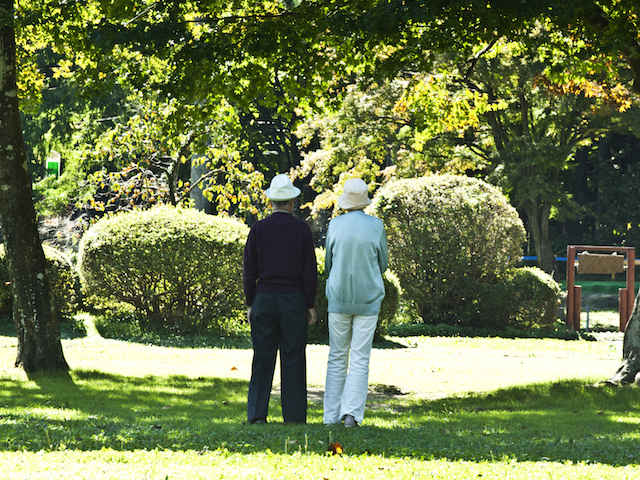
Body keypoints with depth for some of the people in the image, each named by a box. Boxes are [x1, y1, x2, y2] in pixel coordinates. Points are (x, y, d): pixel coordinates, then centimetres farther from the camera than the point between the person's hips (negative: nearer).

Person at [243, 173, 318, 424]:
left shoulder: (258, 229, -1)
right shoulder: (301, 229, -3)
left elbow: (249, 271, 0)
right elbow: (310, 271, -4)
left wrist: (250, 304, 8)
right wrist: (310, 306, 3)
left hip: (264, 300, 1)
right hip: (293, 300, -1)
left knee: (262, 359, 5)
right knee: (293, 359, 3)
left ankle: (257, 414, -2)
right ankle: (294, 416, 3)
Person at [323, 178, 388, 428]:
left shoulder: (335, 225, -4)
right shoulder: (376, 226, -6)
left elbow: (328, 264, 6)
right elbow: (382, 265, 5)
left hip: (339, 297, 1)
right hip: (368, 299, -1)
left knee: (337, 357, 10)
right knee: (360, 359, 2)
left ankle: (332, 414, 7)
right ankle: (352, 413, -10)